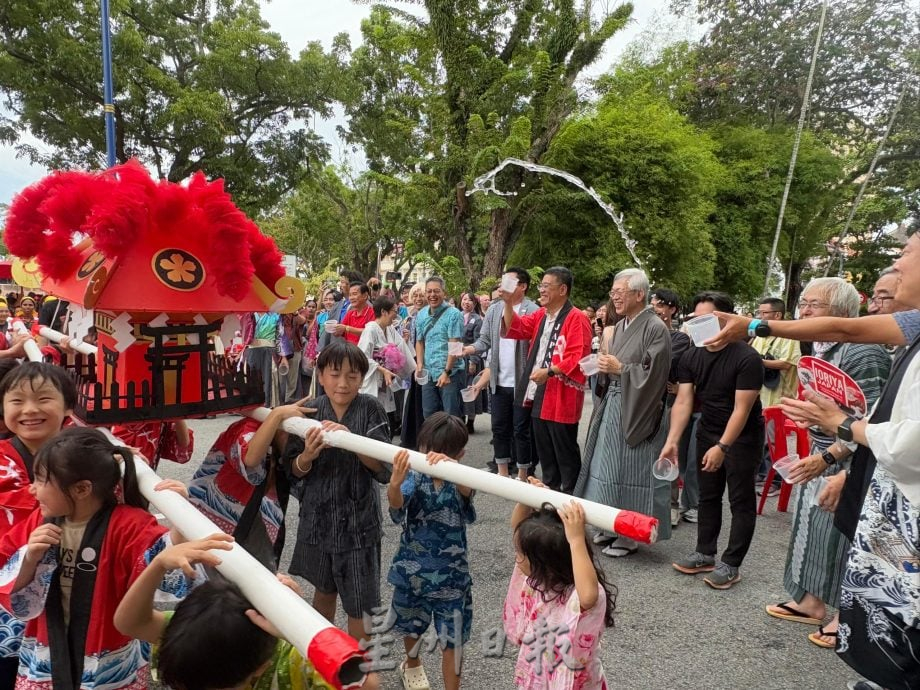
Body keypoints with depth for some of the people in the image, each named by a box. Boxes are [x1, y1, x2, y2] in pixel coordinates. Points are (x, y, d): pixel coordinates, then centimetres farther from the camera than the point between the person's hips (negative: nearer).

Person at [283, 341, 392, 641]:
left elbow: (384, 469, -18)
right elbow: (294, 471, -4)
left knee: (360, 604, 4)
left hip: (358, 519, -3)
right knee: (324, 590, 24)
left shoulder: (370, 409, -12)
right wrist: (308, 455, -26)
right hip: (318, 515, 3)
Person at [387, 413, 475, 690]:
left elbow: (465, 489, -40)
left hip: (450, 572, -2)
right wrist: (395, 482, -56)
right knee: (411, 625, 26)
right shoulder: (414, 476, -14)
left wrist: (448, 466, -63)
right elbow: (397, 503, -32)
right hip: (413, 566, 2)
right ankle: (412, 665, 56)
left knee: (452, 640, 4)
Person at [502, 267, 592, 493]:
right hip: (539, 396, 8)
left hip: (561, 398, -8)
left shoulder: (576, 318, -13)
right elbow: (515, 328, 7)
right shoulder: (540, 315, 13)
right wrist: (508, 303, -6)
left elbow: (577, 357, -21)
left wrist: (549, 371, -27)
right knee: (544, 451, 18)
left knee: (565, 453, 3)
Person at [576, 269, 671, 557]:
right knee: (611, 468, 13)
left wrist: (619, 369, -17)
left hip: (636, 411, -8)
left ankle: (631, 535, 14)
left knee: (630, 471, 1)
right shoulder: (620, 326, 12)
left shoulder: (656, 328, -13)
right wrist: (606, 365, 1)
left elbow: (653, 374, -17)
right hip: (613, 405, 8)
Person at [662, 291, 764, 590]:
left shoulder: (746, 358, -21)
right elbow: (683, 401, -9)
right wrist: (672, 440, -20)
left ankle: (731, 565, 10)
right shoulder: (690, 357, -5)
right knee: (707, 496, 13)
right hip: (707, 432, 6)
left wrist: (723, 446, -28)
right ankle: (705, 554, 24)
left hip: (742, 437, -5)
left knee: (741, 501, 2)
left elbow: (741, 408, -23)